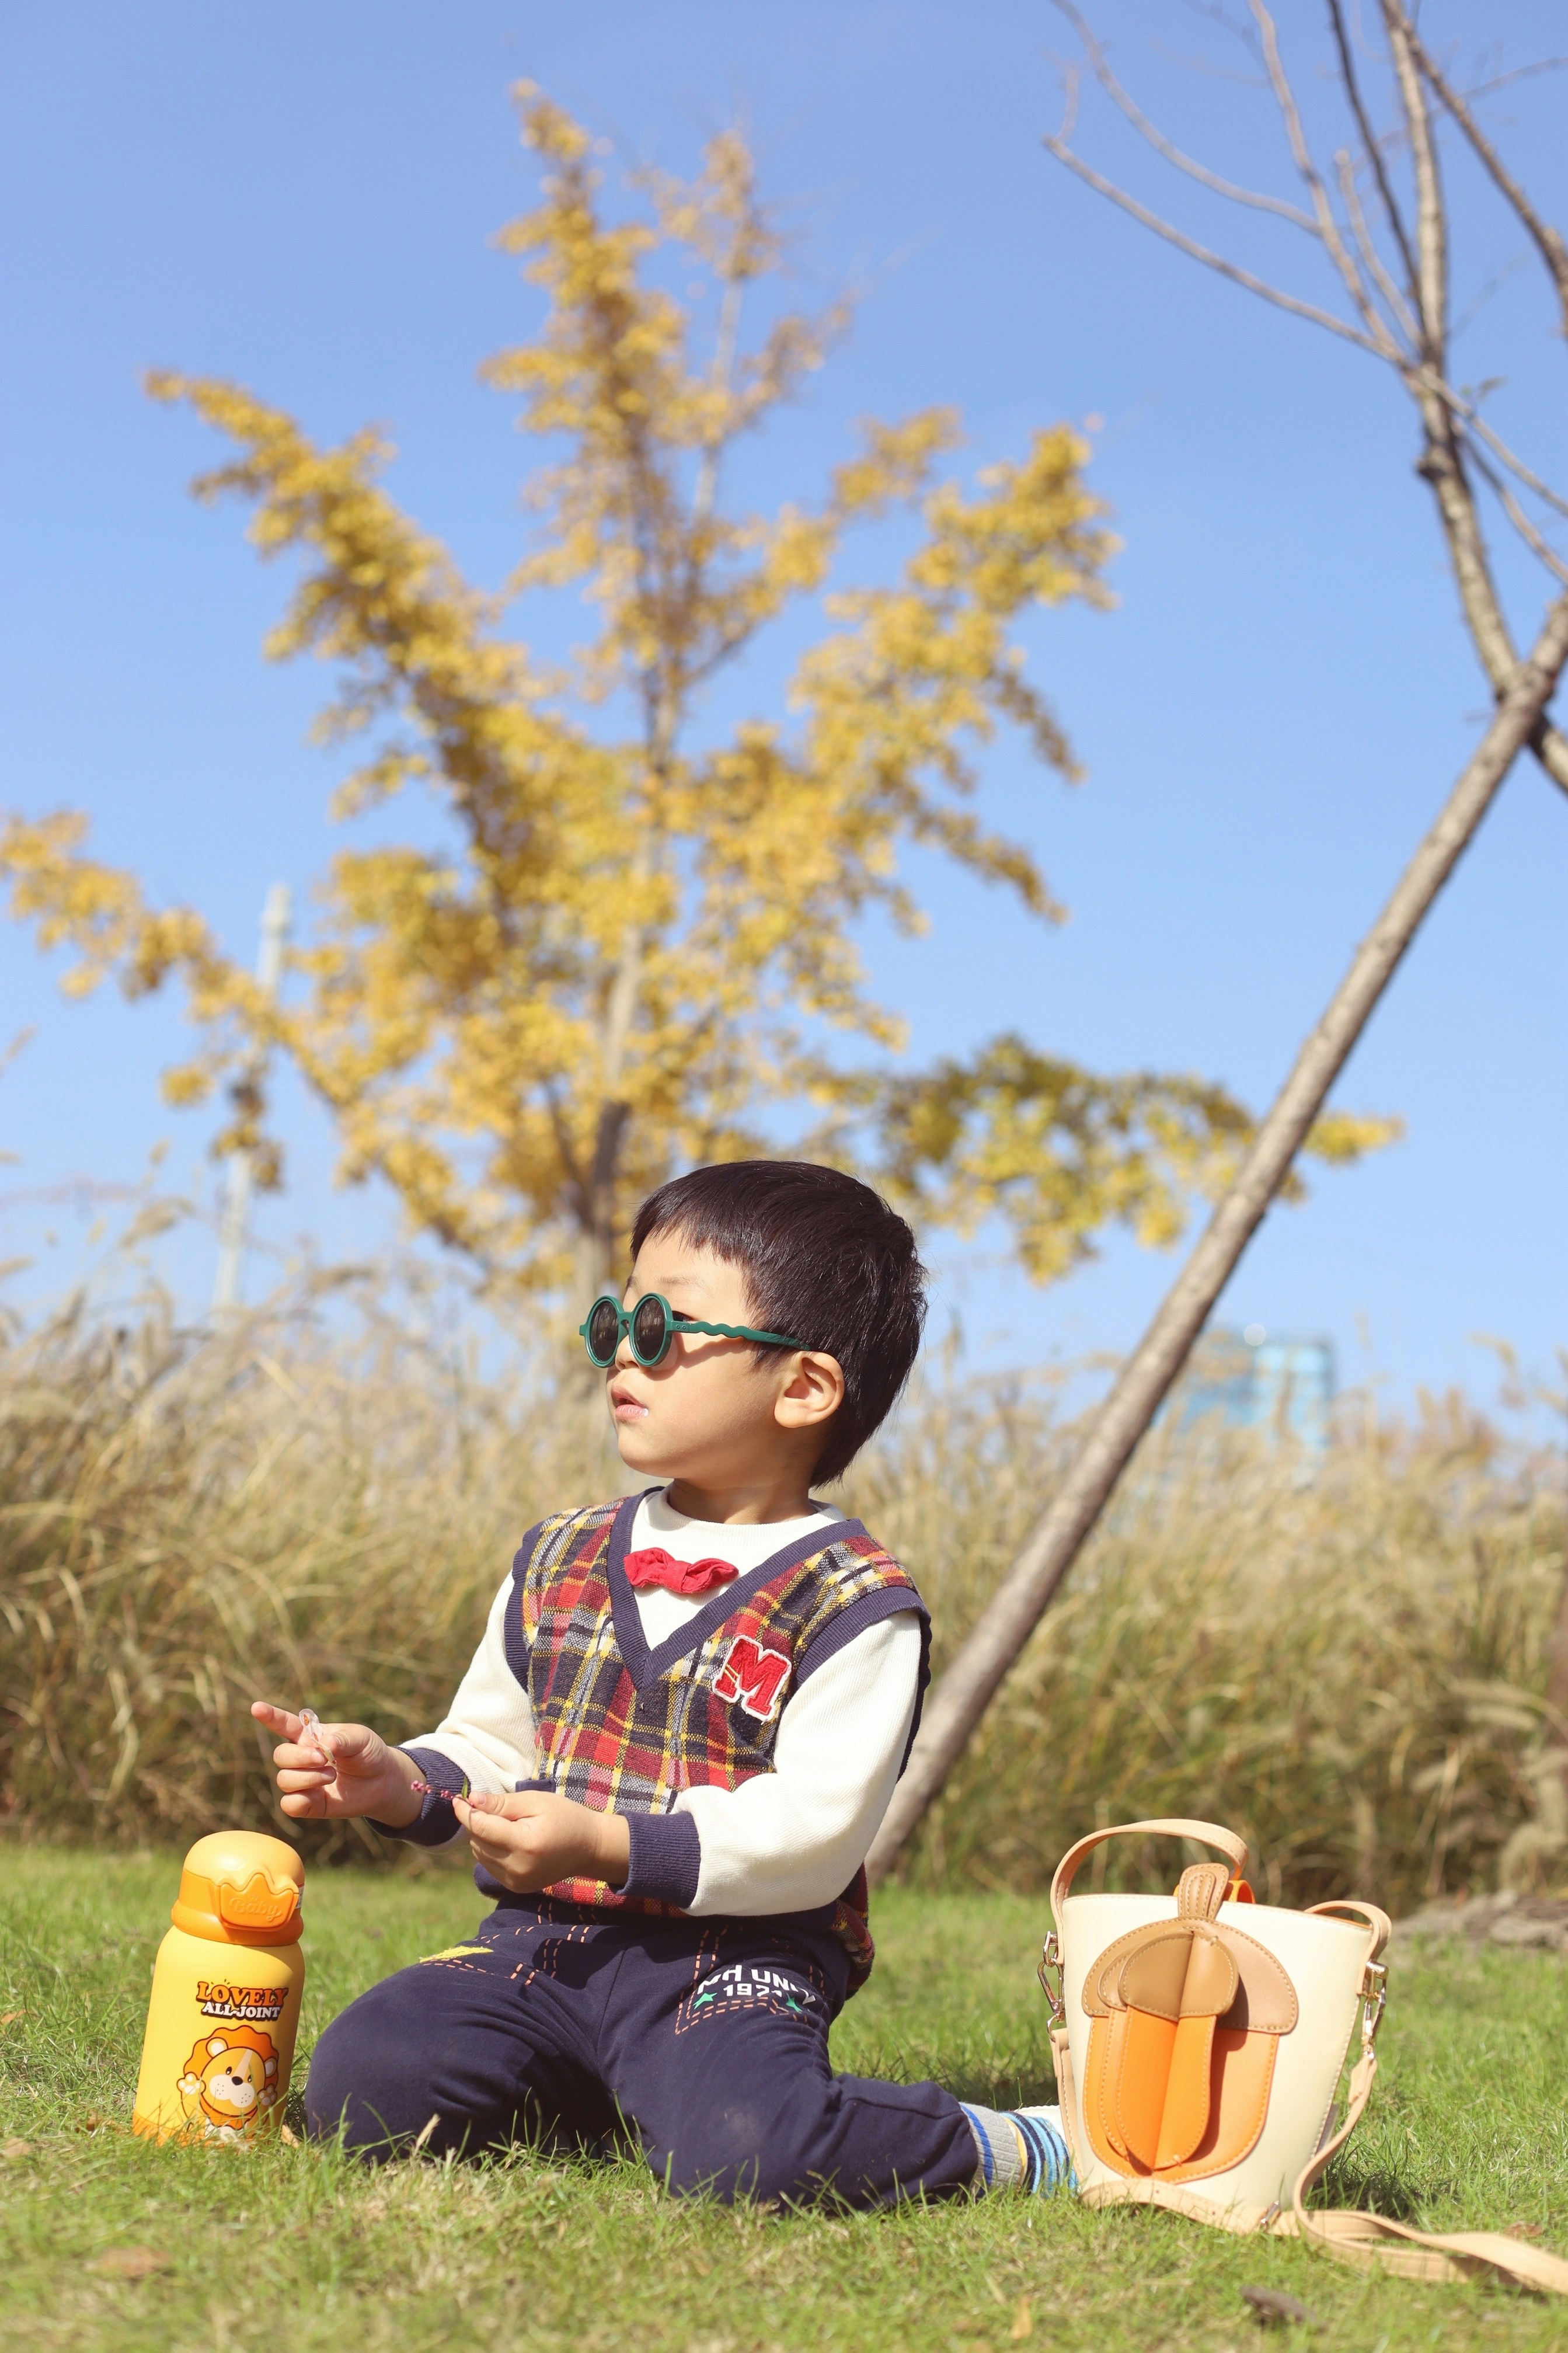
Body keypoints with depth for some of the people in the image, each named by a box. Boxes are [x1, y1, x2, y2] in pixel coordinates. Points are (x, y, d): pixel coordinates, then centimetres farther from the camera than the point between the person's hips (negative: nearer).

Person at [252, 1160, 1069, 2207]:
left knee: (740, 2155, -33)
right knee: (359, 2086, -18)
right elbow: (489, 1745, 23)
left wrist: (607, 1846, -23)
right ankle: (592, 2099, 7)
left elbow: (811, 1832, -14)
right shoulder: (558, 1562, 14)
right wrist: (399, 1778, 1)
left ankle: (1008, 2149, -4)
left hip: (736, 1958, -5)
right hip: (545, 1940, 5)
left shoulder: (853, 1602, -6)